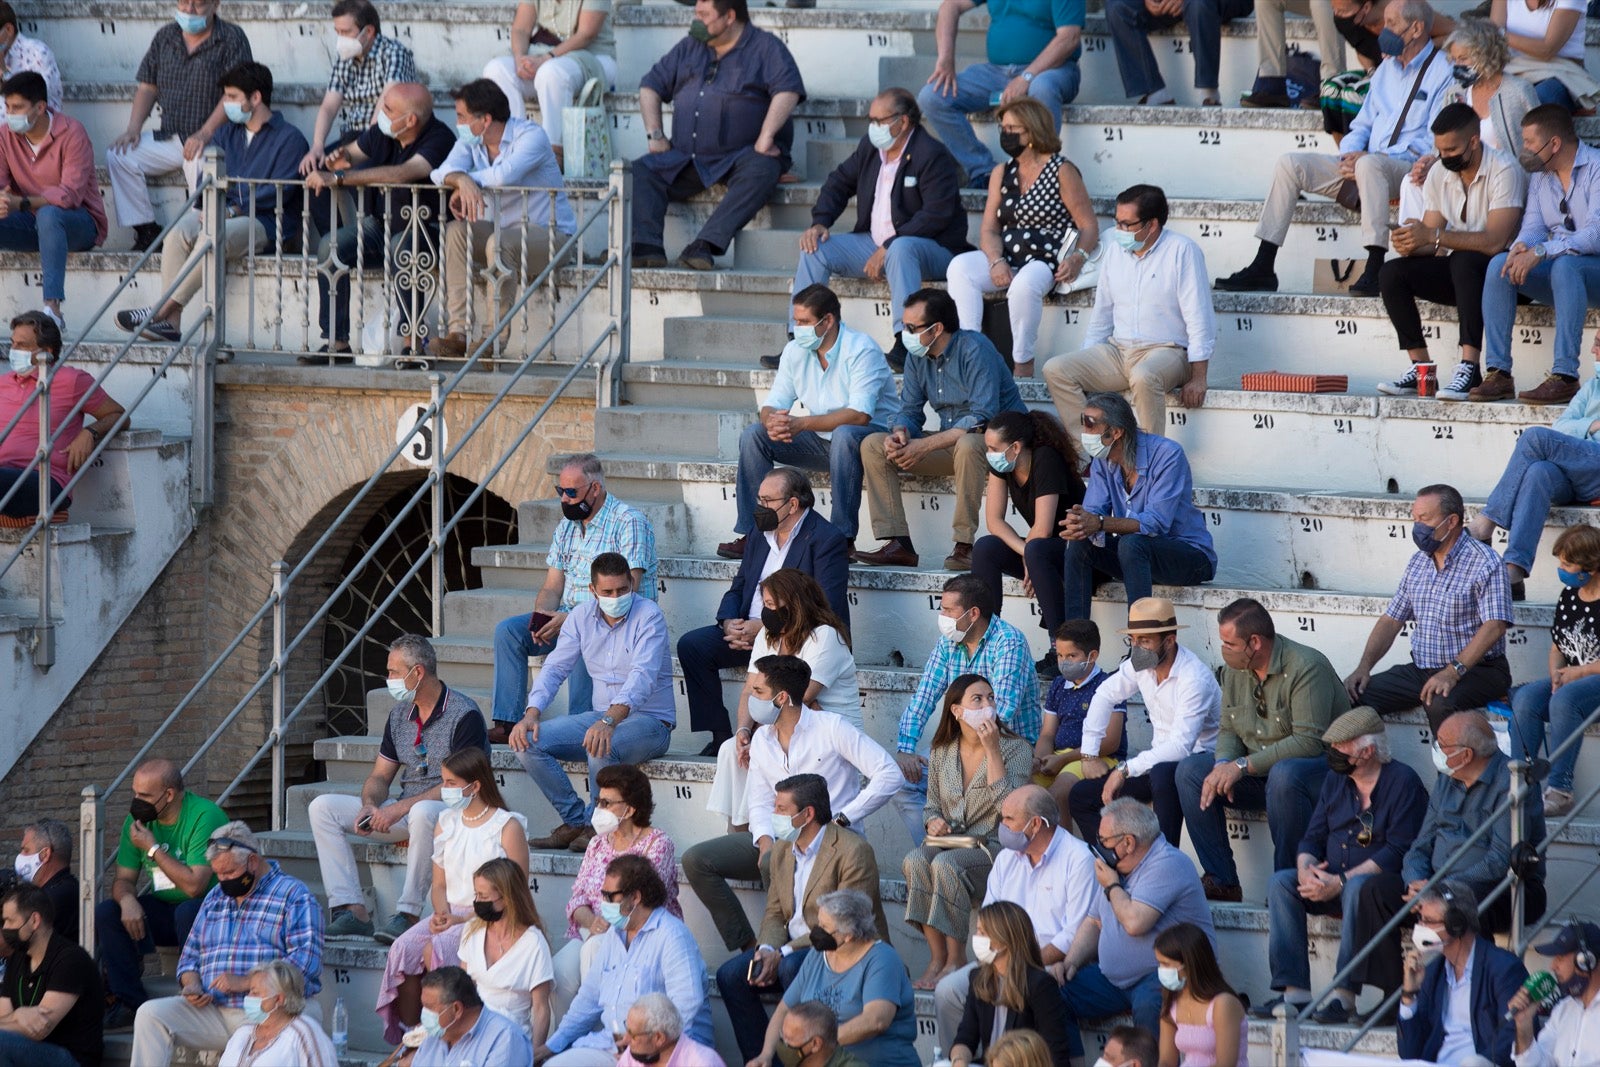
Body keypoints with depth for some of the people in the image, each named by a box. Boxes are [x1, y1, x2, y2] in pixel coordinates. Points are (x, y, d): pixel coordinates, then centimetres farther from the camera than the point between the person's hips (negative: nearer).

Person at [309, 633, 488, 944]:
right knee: (323, 807, -4)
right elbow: (380, 776, 14)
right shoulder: (399, 715, 12)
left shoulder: (464, 714, -12)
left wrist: (401, 808, -25)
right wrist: (370, 805, -10)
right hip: (405, 812, 8)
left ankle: (408, 914, -34)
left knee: (423, 813, -43)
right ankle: (352, 912, -17)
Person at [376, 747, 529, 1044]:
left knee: (437, 948, -32)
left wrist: (463, 919, -17)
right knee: (404, 947, -22)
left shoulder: (508, 827, -6)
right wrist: (441, 912, -7)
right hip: (451, 914, 6)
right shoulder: (446, 822, 14)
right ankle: (408, 1030, -16)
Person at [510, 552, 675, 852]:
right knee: (528, 741, -13)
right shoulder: (582, 616, 4)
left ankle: (597, 825, -14)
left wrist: (609, 721, -44)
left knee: (600, 747, -38)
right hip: (602, 715, 6)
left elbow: (642, 676, -27)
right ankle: (574, 822, -7)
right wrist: (531, 713, -15)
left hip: (648, 719, -6)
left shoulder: (648, 616, -14)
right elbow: (555, 668, 4)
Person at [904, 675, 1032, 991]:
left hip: (994, 844, -4)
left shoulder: (1015, 749, -2)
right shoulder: (942, 754, 10)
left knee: (945, 864, -34)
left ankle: (956, 959, -23)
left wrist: (992, 749, -18)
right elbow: (932, 805, 21)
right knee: (915, 861, -29)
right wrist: (933, 821, -4)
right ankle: (937, 957, -25)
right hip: (951, 843, 4)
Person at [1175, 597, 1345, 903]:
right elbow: (1229, 729, 10)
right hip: (1259, 771, 8)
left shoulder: (1306, 668, -20)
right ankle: (1222, 881, -7)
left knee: (1283, 775, -40)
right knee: (1190, 771, -7)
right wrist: (1223, 765, -14)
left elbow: (1308, 742, -28)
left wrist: (1243, 766, -28)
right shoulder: (1235, 669, 4)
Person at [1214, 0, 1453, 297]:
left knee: (1370, 164, -40)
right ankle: (1262, 268, -9)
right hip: (1362, 164, 8)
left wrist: (1380, 156, -19)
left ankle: (1375, 270, -41)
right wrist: (1349, 155, 0)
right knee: (1290, 164, -5)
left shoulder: (1442, 71, -5)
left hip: (1411, 168, -8)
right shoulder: (1387, 67, 21)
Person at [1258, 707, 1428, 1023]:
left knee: (1358, 887, -38)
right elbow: (1313, 838, 13)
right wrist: (1307, 869, -13)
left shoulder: (1403, 782, -11)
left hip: (1384, 882, -7)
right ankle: (1294, 991, -22)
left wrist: (1340, 882, -23)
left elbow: (1398, 852, -19)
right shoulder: (1336, 781, 12)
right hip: (1333, 882, 7)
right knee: (1281, 883, -14)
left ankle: (1345, 994, -39)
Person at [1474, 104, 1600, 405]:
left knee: (1564, 265, -38)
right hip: (1556, 274, 7)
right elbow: (1534, 227, 6)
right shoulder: (1540, 176, 14)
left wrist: (1540, 251, -31)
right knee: (1499, 264, -17)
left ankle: (1564, 377, -41)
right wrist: (1522, 246, -19)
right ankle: (1498, 374, -22)